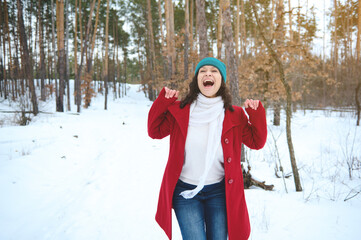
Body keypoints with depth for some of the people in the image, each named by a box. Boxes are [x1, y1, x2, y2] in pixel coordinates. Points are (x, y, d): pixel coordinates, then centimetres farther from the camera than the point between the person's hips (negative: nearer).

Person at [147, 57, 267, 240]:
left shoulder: (234, 115, -4)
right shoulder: (180, 110, -4)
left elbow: (256, 142, 2)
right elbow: (155, 131, 5)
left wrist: (257, 115, -13)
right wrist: (162, 102, -8)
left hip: (219, 192, 1)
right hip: (185, 191, -1)